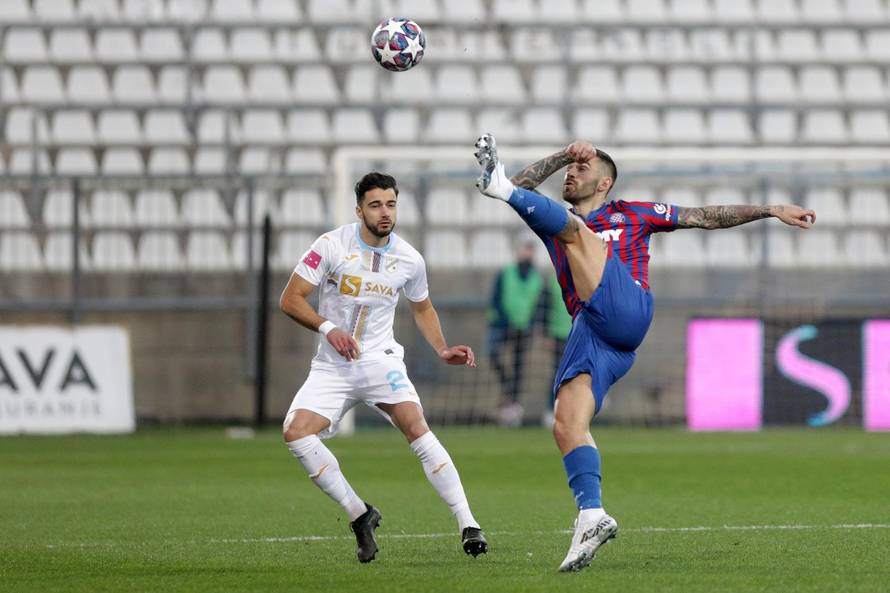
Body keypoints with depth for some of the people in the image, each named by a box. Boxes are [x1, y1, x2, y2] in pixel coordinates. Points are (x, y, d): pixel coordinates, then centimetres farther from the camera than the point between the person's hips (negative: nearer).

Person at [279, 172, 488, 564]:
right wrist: (328, 328, -21)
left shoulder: (409, 260, 2)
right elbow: (290, 299, -6)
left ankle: (468, 526, -25)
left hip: (381, 360, 0)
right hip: (332, 366, 0)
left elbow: (422, 308, 21)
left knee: (416, 427, -26)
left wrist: (442, 350, 5)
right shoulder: (332, 245, -8)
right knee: (296, 433, -21)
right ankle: (360, 516, -6)